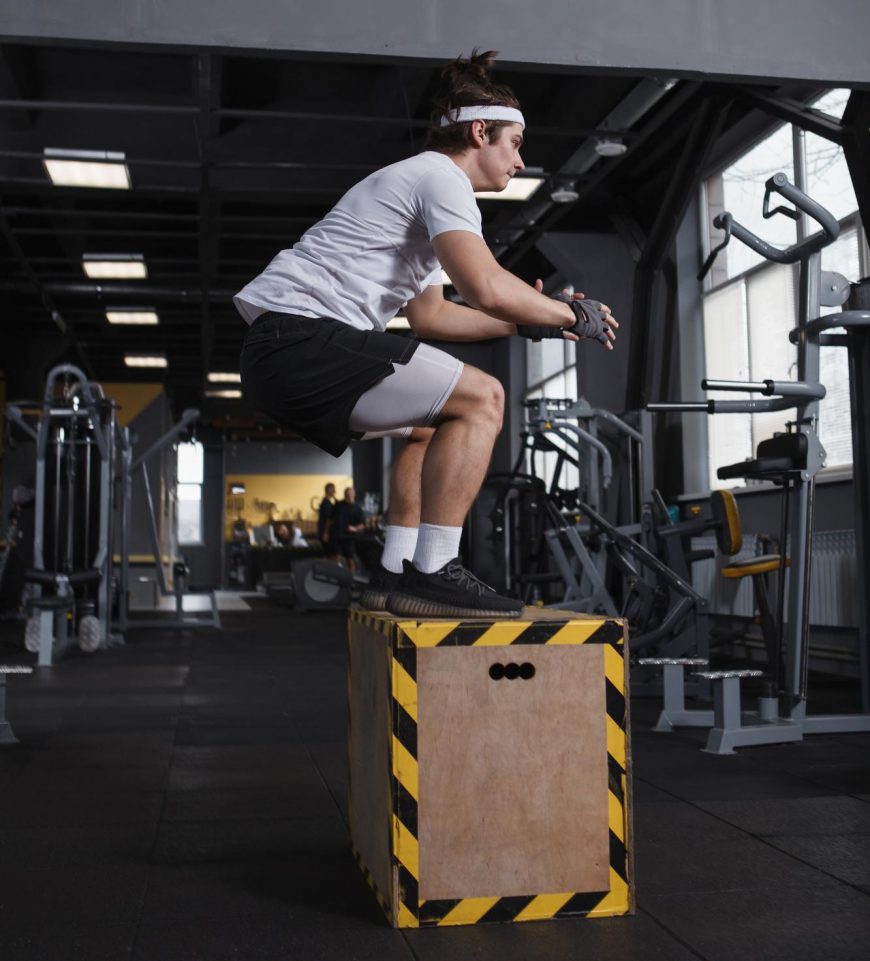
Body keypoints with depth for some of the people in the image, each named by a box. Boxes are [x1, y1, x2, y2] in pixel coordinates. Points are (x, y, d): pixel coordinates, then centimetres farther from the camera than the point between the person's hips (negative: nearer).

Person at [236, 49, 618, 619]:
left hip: (280, 352, 11)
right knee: (481, 398, -13)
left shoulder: (419, 180, 28)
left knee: (436, 427, 23)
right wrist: (572, 315, -4)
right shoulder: (441, 176, -4)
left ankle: (397, 575, 18)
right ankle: (432, 573, -13)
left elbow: (430, 314, 32)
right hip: (302, 334, -11)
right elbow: (486, 287, -20)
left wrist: (525, 323, 24)